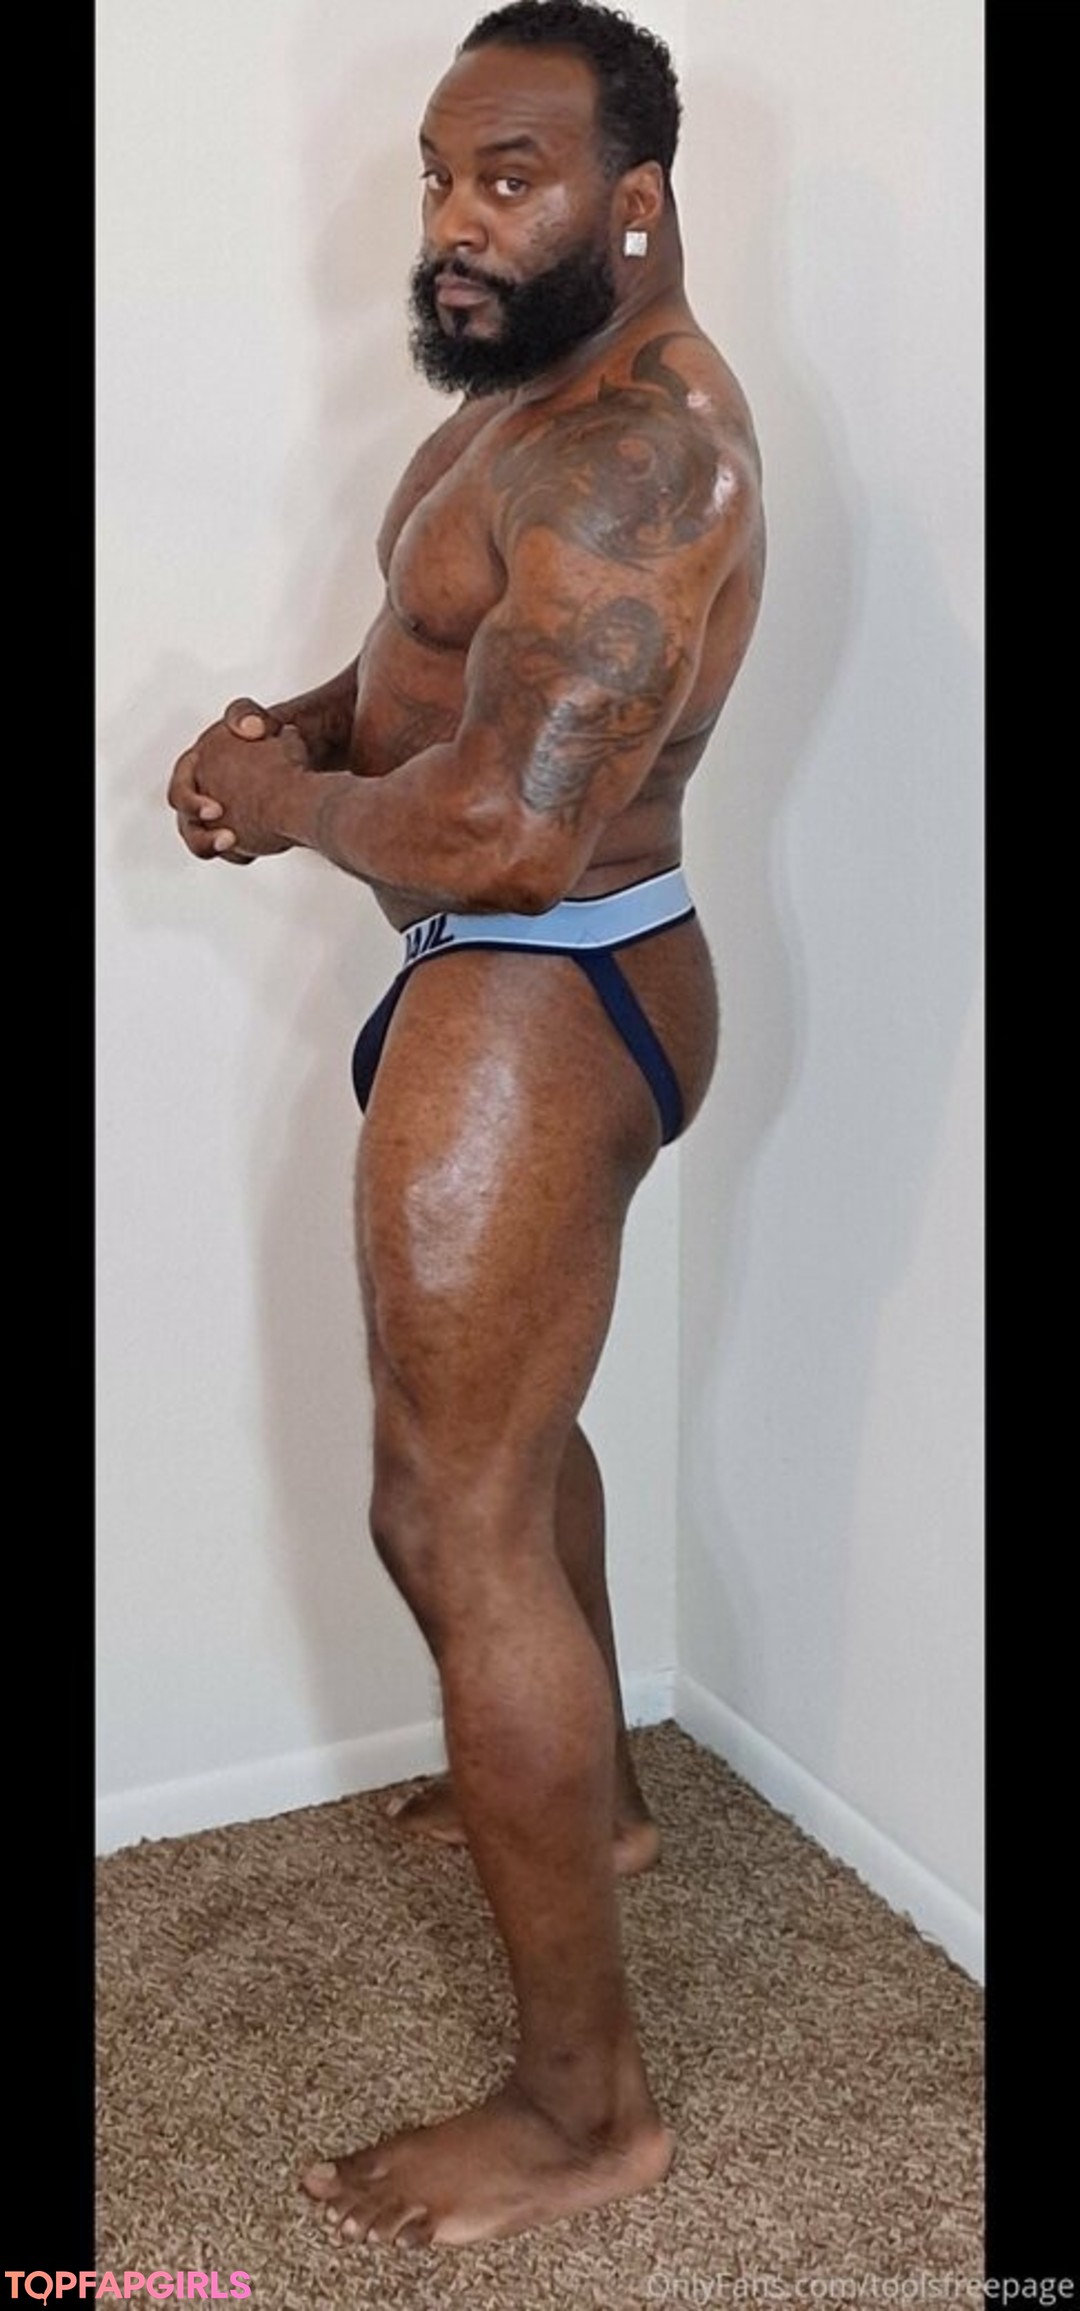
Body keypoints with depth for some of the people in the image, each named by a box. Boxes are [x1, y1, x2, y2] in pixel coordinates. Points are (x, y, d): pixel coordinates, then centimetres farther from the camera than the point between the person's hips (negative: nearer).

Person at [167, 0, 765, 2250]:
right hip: (526, 982, 11)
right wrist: (300, 722, 1)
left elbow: (509, 824, -32)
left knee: (453, 1519, -6)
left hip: (540, 1006, -11)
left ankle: (586, 2101, 9)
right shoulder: (543, 390, 11)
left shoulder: (632, 445, -23)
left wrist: (293, 804, -13)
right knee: (503, 1412, 26)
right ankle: (588, 1785, 49)